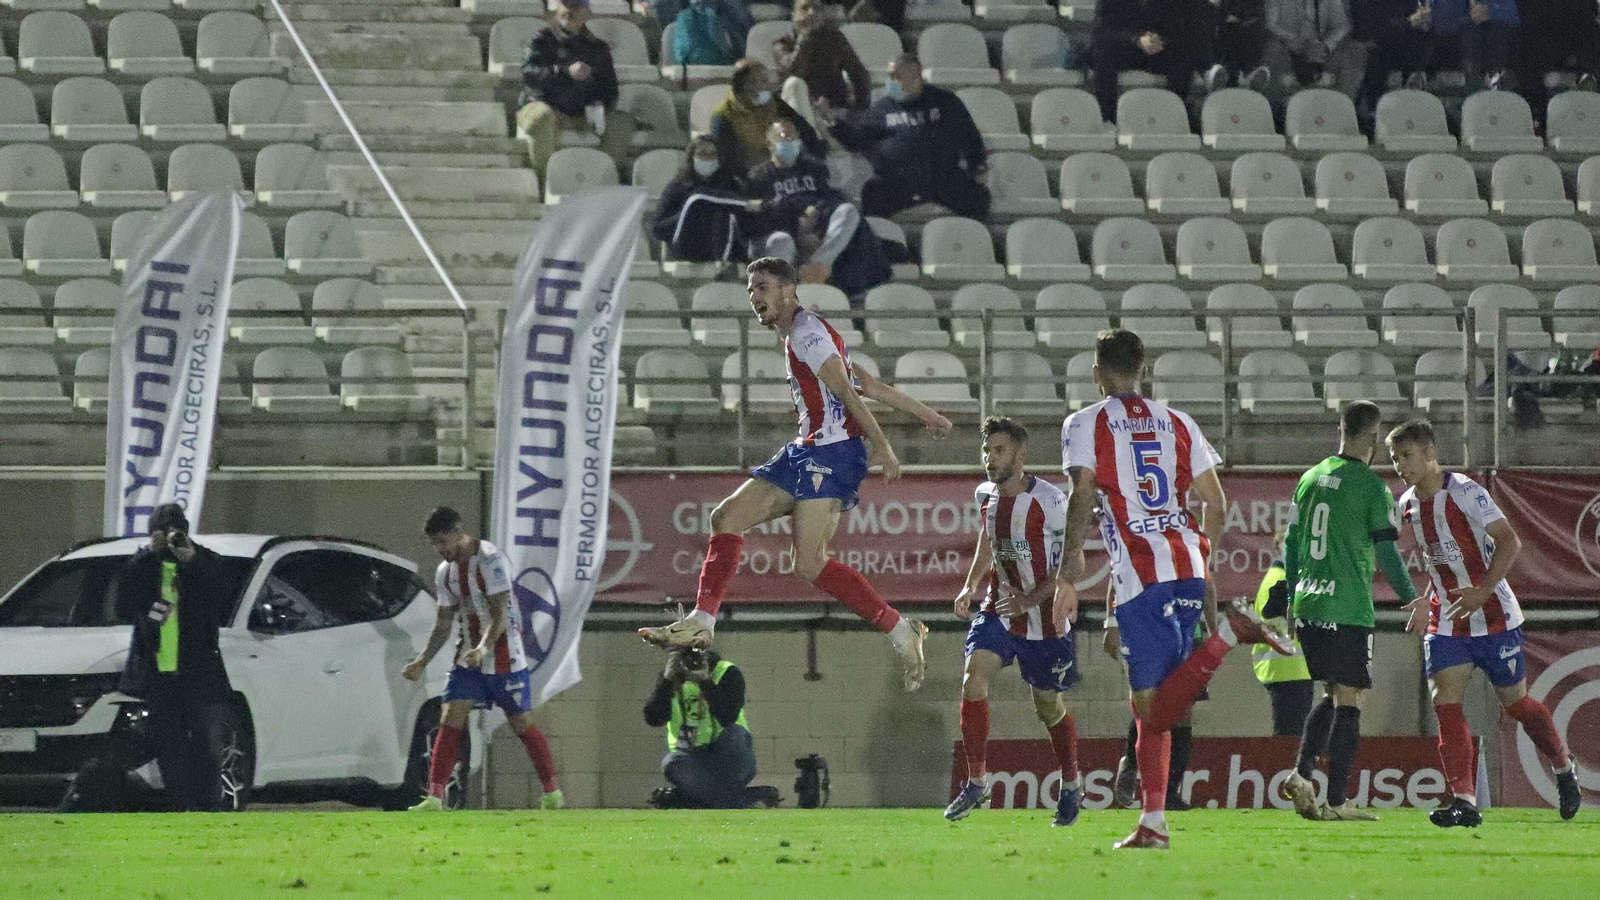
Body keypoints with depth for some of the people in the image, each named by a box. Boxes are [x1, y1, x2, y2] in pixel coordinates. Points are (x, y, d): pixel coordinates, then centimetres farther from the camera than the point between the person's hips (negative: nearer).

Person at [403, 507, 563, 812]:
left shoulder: (490, 560, -16)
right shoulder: (445, 572, 7)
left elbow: (500, 614, -21)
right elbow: (443, 623, 13)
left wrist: (483, 649, -35)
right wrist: (422, 661, 3)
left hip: (504, 658, -6)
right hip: (468, 659, 6)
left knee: (521, 724, 2)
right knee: (450, 721, -8)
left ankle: (552, 793, 17)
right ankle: (434, 797, -11)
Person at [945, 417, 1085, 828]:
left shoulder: (1050, 501, -19)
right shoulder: (986, 495, 0)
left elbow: (1068, 566, -17)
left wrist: (1031, 598, -29)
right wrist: (971, 586, 10)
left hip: (1044, 615, -4)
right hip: (999, 608, 4)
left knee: (1050, 707, 9)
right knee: (974, 675, -20)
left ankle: (1071, 785, 35)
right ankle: (976, 782, -13)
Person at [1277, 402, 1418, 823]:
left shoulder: (1311, 478, 11)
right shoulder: (1371, 486, -8)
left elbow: (1291, 545, 16)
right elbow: (1386, 552, -8)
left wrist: (1292, 599, 25)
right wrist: (1413, 599, 4)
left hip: (1307, 606, 6)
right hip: (1348, 609, -6)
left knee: (1333, 694, 18)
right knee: (1348, 701, -1)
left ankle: (1301, 773, 1)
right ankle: (1336, 801, -3)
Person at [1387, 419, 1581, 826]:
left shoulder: (1464, 492, -17)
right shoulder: (1407, 505, 5)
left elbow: (1509, 541, -22)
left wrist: (1482, 592, -32)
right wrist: (1426, 601, 15)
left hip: (1493, 616, -5)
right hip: (1445, 621, 5)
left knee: (1516, 703, 7)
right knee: (1445, 703, -12)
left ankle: (1563, 769, 33)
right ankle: (1464, 802, -16)